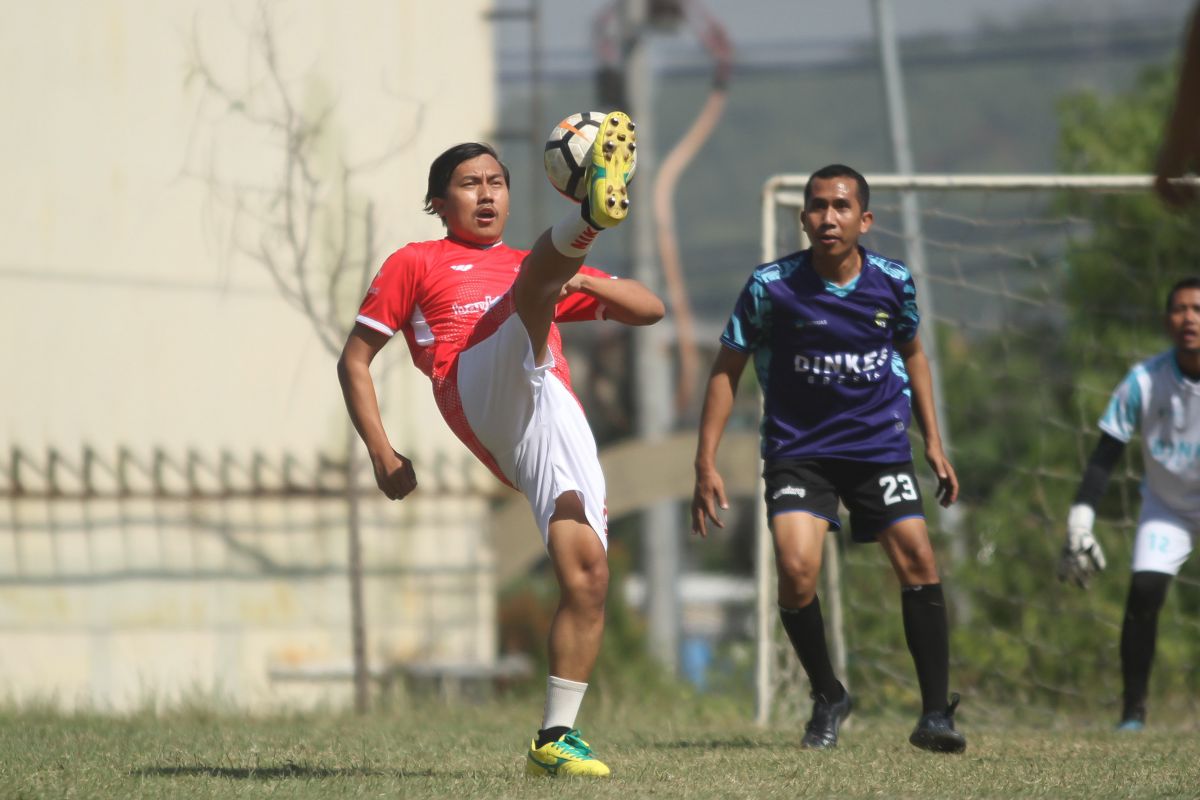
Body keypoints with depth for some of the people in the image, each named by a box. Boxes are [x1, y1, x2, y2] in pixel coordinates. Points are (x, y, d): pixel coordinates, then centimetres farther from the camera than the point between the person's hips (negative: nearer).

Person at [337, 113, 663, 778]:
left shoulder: (533, 270, 34)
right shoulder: (416, 264, 22)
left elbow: (648, 309, 29)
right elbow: (355, 359, 17)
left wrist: (584, 280, 7)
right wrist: (381, 452, 3)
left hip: (558, 424, 5)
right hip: (484, 398, -5)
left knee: (586, 570, -13)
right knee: (537, 274, -27)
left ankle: (555, 738, -6)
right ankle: (589, 215, -63)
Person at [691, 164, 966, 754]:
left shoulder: (892, 282, -3)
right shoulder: (771, 286, -12)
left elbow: (912, 354, 16)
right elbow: (727, 370, -3)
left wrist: (934, 444, 14)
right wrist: (706, 464, -7)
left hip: (879, 442, 2)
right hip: (798, 447, -2)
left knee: (918, 562, -11)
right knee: (796, 570, -19)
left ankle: (935, 714, 0)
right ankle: (827, 699, 6)